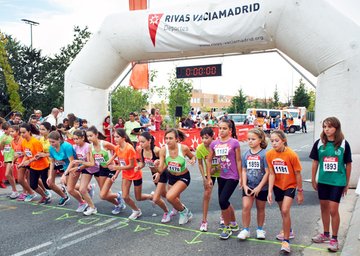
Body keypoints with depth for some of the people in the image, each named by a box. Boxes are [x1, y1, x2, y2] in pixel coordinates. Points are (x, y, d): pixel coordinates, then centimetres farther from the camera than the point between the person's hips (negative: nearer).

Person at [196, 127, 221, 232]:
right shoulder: (200, 148, -21)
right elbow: (200, 164, -6)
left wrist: (216, 168, -28)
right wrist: (204, 178, -12)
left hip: (220, 172, -1)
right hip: (209, 173, 1)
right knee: (206, 194, -7)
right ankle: (204, 221, 3)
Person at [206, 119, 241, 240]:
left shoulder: (234, 143, -11)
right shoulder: (214, 143, 1)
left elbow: (238, 161, -7)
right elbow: (209, 160, 7)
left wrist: (241, 178, -6)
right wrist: (209, 178, 6)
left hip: (232, 177, -5)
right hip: (221, 177, 6)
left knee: (223, 200, -13)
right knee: (224, 202, 14)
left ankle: (227, 227, 8)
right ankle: (233, 223, 38)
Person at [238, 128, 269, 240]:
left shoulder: (264, 154, -13)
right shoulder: (246, 154, 0)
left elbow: (267, 172, -13)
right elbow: (244, 171, 4)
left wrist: (259, 187, -15)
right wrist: (244, 185, -6)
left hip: (261, 187, -2)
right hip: (248, 186, 2)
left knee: (260, 208, 14)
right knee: (246, 206, -9)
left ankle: (260, 229, 33)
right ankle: (245, 230, 6)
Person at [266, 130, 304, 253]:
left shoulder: (292, 155, -23)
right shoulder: (269, 154, -14)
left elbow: (298, 174, -14)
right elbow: (271, 174, -10)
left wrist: (300, 192, -8)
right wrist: (270, 191, -16)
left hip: (290, 185, -4)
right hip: (277, 186, 4)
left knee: (285, 210, -18)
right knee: (283, 211, 20)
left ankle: (286, 240, -5)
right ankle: (288, 231, 45)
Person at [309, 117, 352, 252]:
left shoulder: (344, 144, -8)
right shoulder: (319, 143, -3)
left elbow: (348, 164, 1)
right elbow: (315, 162, 6)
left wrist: (347, 184, 4)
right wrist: (313, 180, 9)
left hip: (337, 182, -3)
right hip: (323, 181, 3)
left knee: (333, 210, -3)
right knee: (324, 207, 15)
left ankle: (334, 238, 14)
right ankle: (326, 234, 33)